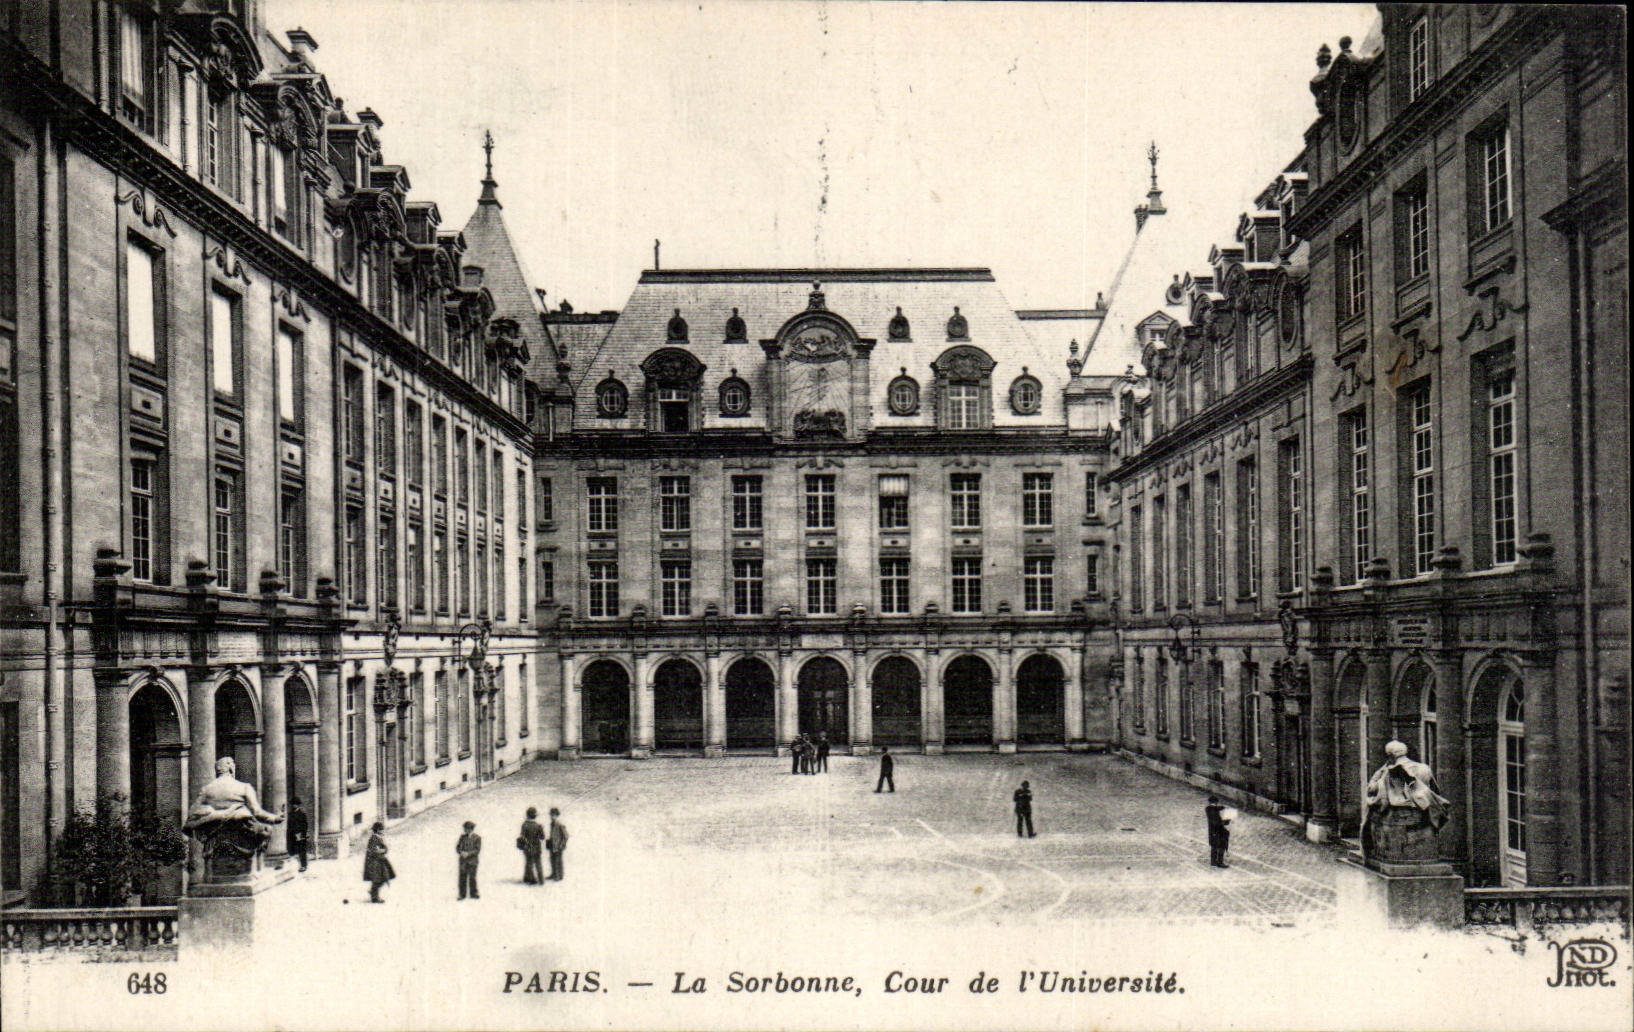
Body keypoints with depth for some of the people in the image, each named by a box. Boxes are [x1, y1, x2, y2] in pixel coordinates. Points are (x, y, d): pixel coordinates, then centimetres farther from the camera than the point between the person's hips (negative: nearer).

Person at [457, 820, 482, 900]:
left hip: (472, 861, -3)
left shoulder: (477, 838, 2)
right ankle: (462, 894, 8)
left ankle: (473, 893, 4)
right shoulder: (463, 837, 13)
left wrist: (468, 854, -14)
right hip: (463, 861, 3)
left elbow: (477, 849, -4)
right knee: (462, 878, 2)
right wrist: (462, 852, -8)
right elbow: (457, 847, 12)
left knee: (472, 877, -5)